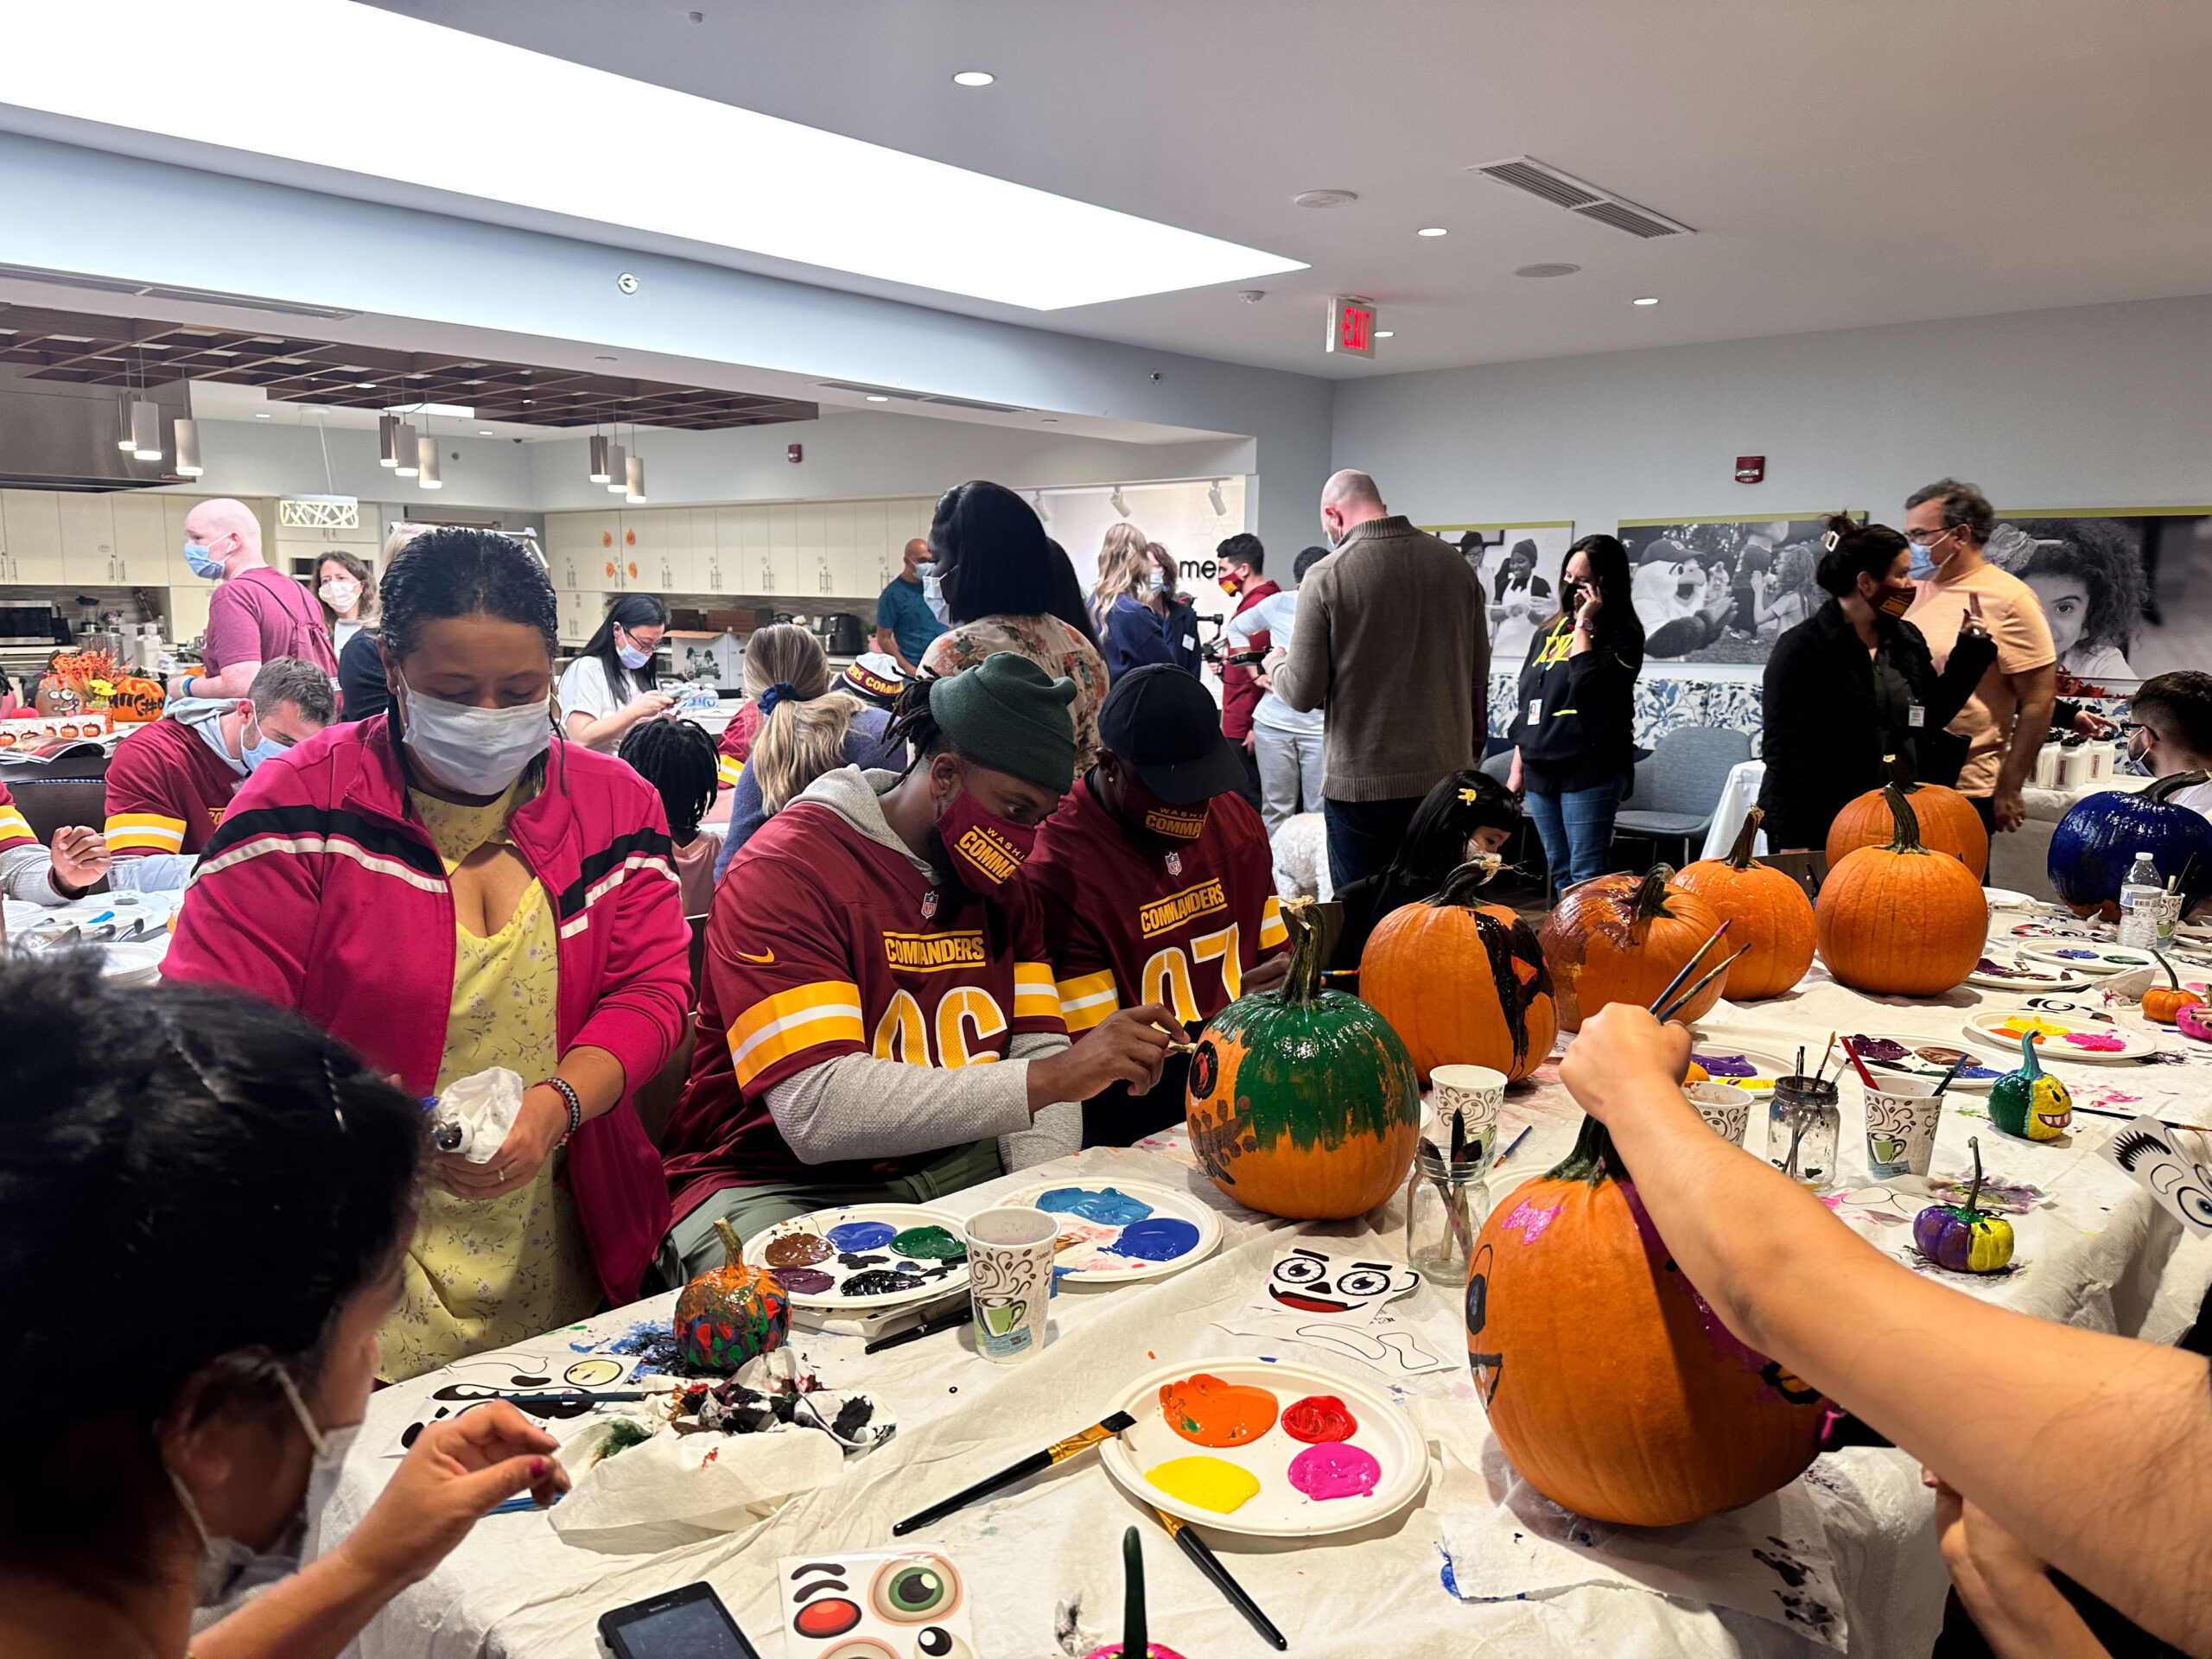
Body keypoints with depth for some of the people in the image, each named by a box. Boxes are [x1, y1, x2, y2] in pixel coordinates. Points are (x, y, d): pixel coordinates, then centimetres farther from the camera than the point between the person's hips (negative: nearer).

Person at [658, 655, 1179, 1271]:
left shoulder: (1002, 882, 9)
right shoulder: (782, 873, -17)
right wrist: (1049, 1078, -32)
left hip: (954, 1163, 8)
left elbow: (1037, 1049, 4)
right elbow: (817, 1111, -28)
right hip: (780, 1185, -7)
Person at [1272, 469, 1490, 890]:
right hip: (1447, 773, 4)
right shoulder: (1455, 564, 4)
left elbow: (1304, 694, -10)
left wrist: (1275, 669, 12)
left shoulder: (1326, 577, -10)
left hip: (1360, 782, -4)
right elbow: (1479, 674, 11)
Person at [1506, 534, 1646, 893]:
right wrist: (1517, 769, 17)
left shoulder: (1622, 635, -4)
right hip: (1540, 770, 7)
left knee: (1585, 879, -8)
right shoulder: (1550, 631, 15)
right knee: (1560, 873, 11)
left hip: (1590, 770, -7)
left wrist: (1584, 624, -13)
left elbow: (1586, 683, -23)